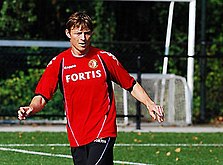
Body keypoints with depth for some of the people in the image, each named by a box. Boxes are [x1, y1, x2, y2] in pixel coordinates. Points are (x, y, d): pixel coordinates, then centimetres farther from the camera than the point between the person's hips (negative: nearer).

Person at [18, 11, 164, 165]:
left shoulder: (105, 58, 1)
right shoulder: (58, 63, 3)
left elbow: (131, 85, 11)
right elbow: (42, 97, -1)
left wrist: (149, 104, -3)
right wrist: (30, 109, -23)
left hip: (103, 133, -3)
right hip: (76, 137, 3)